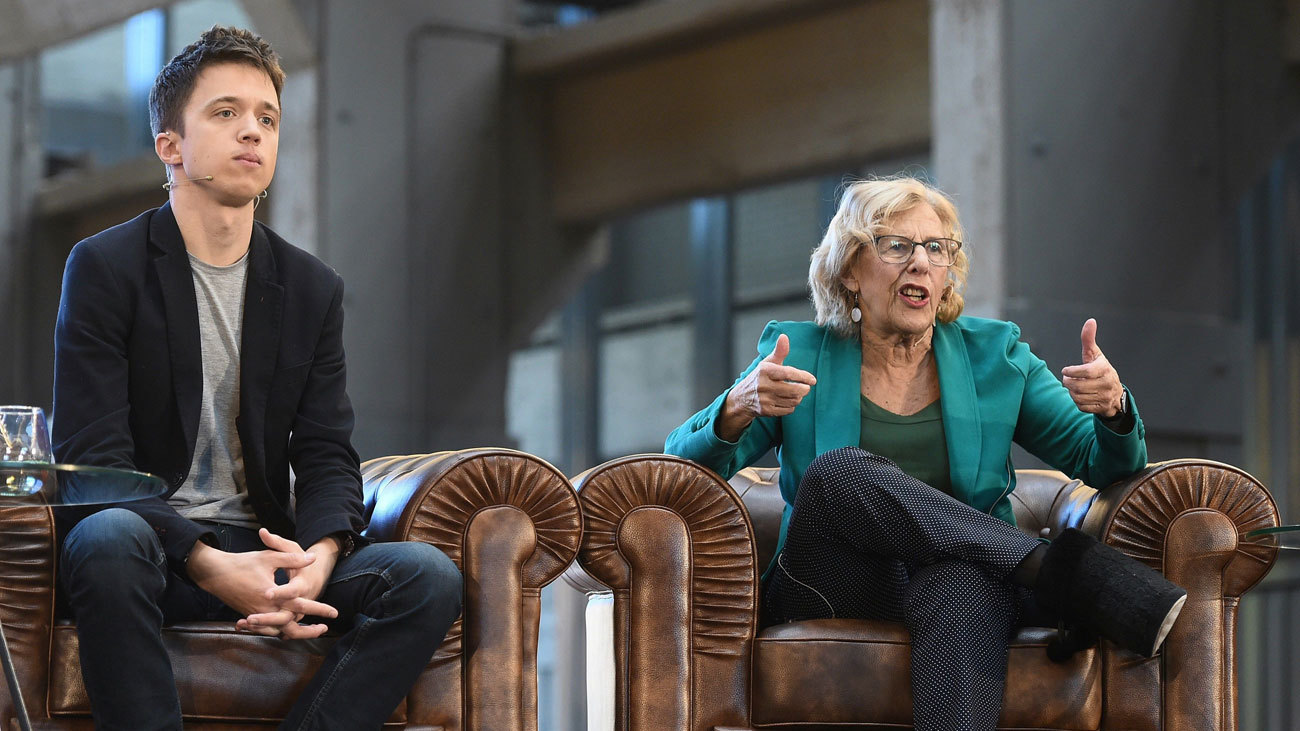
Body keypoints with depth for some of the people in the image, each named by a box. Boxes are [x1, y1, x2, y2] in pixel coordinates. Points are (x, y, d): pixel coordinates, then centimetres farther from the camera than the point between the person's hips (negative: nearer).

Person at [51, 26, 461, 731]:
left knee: (428, 577, -21)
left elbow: (327, 458, 8)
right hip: (155, 548, -4)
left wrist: (319, 555, -17)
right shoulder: (104, 267, -2)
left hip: (264, 549, 4)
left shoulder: (313, 288, 12)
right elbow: (90, 456, -10)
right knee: (108, 536, -40)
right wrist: (207, 564, -25)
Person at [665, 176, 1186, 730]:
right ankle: (1056, 570, -37)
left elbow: (1103, 464, 10)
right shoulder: (800, 355, 10)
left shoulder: (995, 355, 14)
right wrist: (739, 409, -21)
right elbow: (685, 463, 1)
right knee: (838, 471, -31)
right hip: (833, 594, 0)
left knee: (961, 582, -38)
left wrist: (1113, 409, -14)